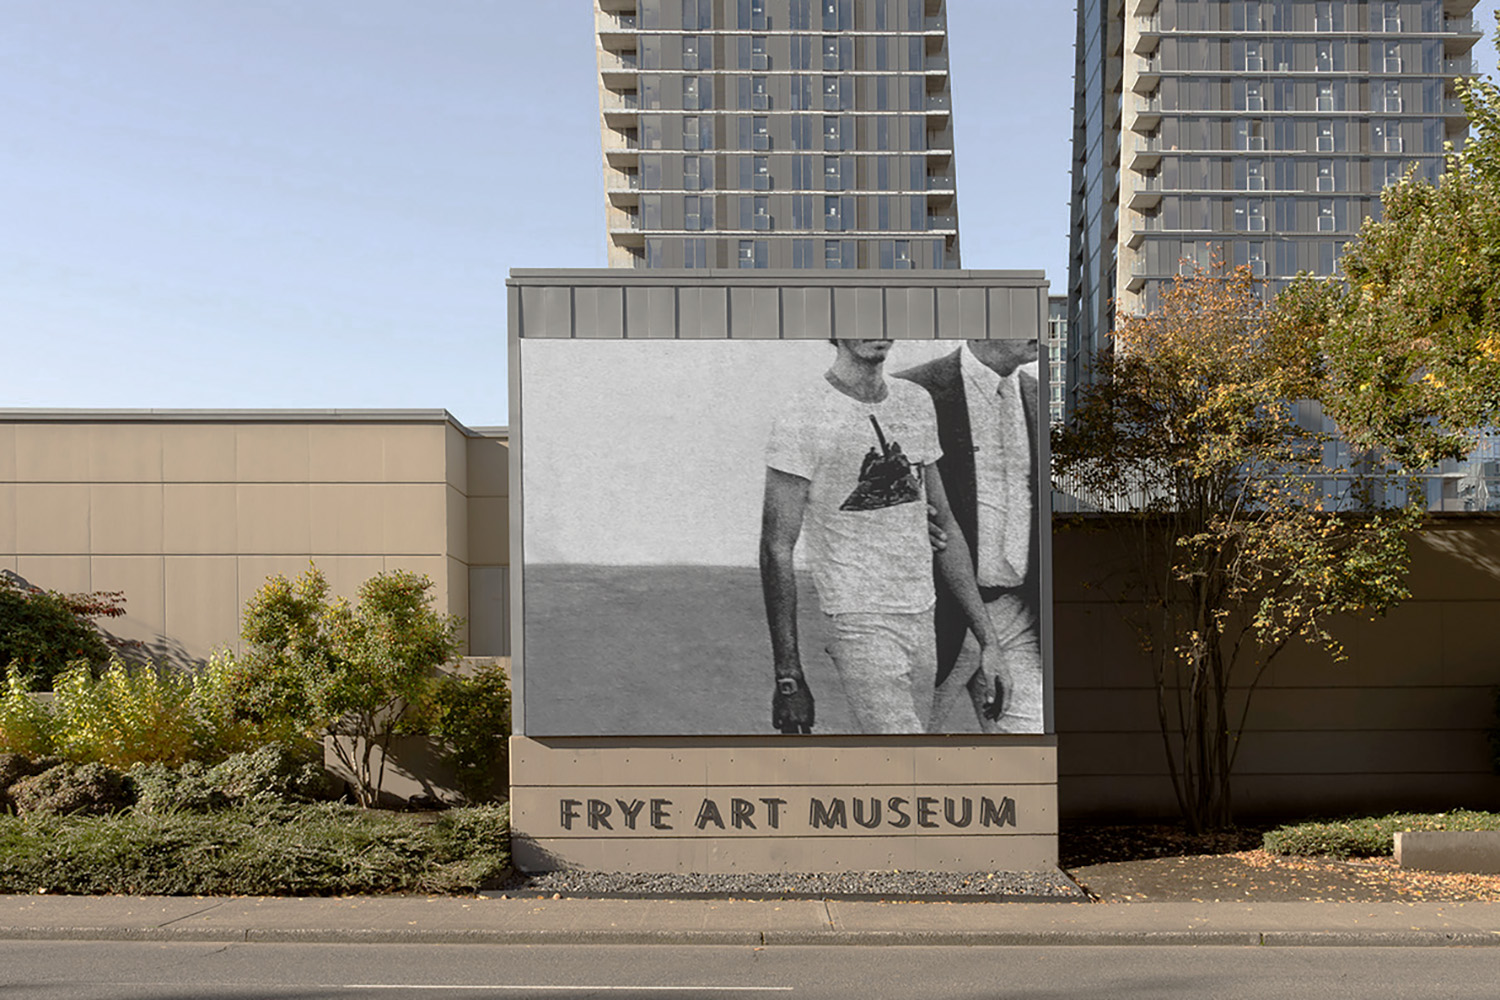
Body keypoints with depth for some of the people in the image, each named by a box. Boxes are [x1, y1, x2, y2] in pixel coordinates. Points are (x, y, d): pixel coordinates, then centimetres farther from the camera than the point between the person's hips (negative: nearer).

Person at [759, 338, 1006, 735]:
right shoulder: (801, 420, -9)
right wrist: (788, 677, -13)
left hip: (924, 621, 6)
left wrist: (986, 637, 14)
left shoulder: (917, 403, 12)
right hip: (858, 625, -6)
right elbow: (777, 552, -10)